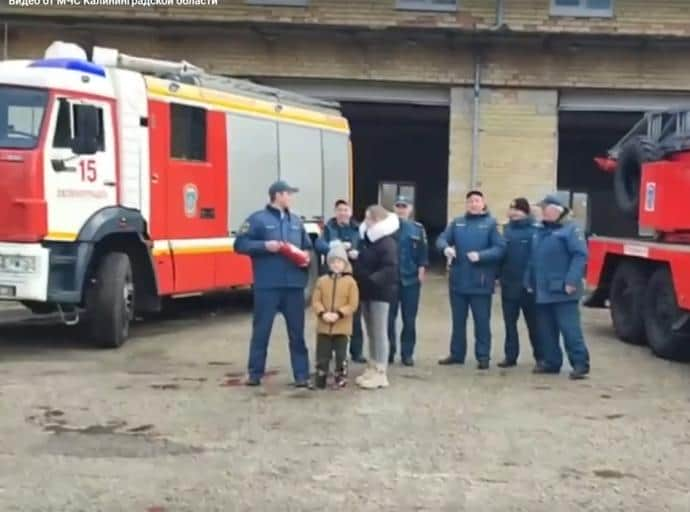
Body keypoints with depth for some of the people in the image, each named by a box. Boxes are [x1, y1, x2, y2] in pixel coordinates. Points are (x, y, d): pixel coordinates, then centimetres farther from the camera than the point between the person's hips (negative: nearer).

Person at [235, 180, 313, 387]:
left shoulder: (296, 220, 16)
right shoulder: (258, 219, 0)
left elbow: (307, 246, 23)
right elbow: (240, 244, -5)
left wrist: (306, 256, 1)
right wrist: (264, 246, -16)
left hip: (294, 285, 4)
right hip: (267, 286, -4)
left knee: (297, 331, 6)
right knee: (261, 330, 3)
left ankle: (302, 374, 11)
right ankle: (255, 373, 14)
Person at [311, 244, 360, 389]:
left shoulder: (350, 281, -3)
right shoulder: (322, 281, 5)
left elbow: (353, 304, -7)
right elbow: (315, 301, 1)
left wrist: (339, 314, -17)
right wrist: (322, 313, -16)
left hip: (342, 327, -2)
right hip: (323, 326, 2)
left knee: (341, 354, 5)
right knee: (322, 354, 7)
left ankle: (341, 378, 15)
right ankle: (320, 379, 16)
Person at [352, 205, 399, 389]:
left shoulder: (387, 242, -15)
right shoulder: (366, 238, 12)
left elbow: (390, 269, -26)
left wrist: (372, 280, -31)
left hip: (380, 292, -8)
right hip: (366, 291, 9)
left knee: (379, 332, -4)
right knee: (371, 332, 14)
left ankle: (380, 373, 1)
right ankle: (372, 368, 23)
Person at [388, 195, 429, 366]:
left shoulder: (418, 228, 5)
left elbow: (423, 252, 4)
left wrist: (422, 270, -5)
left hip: (411, 279, 1)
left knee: (409, 319, 4)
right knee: (389, 317, 3)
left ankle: (407, 353, 12)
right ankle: (388, 352, 13)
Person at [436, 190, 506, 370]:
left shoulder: (490, 223, -4)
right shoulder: (457, 222, 7)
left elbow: (500, 248, -10)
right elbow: (441, 239, 3)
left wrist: (480, 255, -22)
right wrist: (446, 248, -19)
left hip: (480, 281, -4)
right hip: (458, 280, 4)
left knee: (482, 320, 3)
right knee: (458, 319, 14)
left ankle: (483, 356, 12)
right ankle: (457, 353, 25)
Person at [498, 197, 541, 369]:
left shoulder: (535, 230, -9)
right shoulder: (507, 229, 8)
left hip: (529, 284, -5)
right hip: (509, 284, 5)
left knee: (533, 322, 5)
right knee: (509, 322, 10)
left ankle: (540, 356, 15)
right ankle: (510, 356, 18)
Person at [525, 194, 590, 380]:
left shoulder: (570, 229, -7)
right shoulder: (540, 232, 18)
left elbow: (580, 255, -16)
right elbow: (533, 260, 22)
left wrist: (572, 281, -23)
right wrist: (530, 282, 15)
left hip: (563, 291, -8)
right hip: (542, 291, 8)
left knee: (570, 328, -9)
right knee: (546, 330, 11)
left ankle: (580, 363, -4)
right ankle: (551, 361, 21)